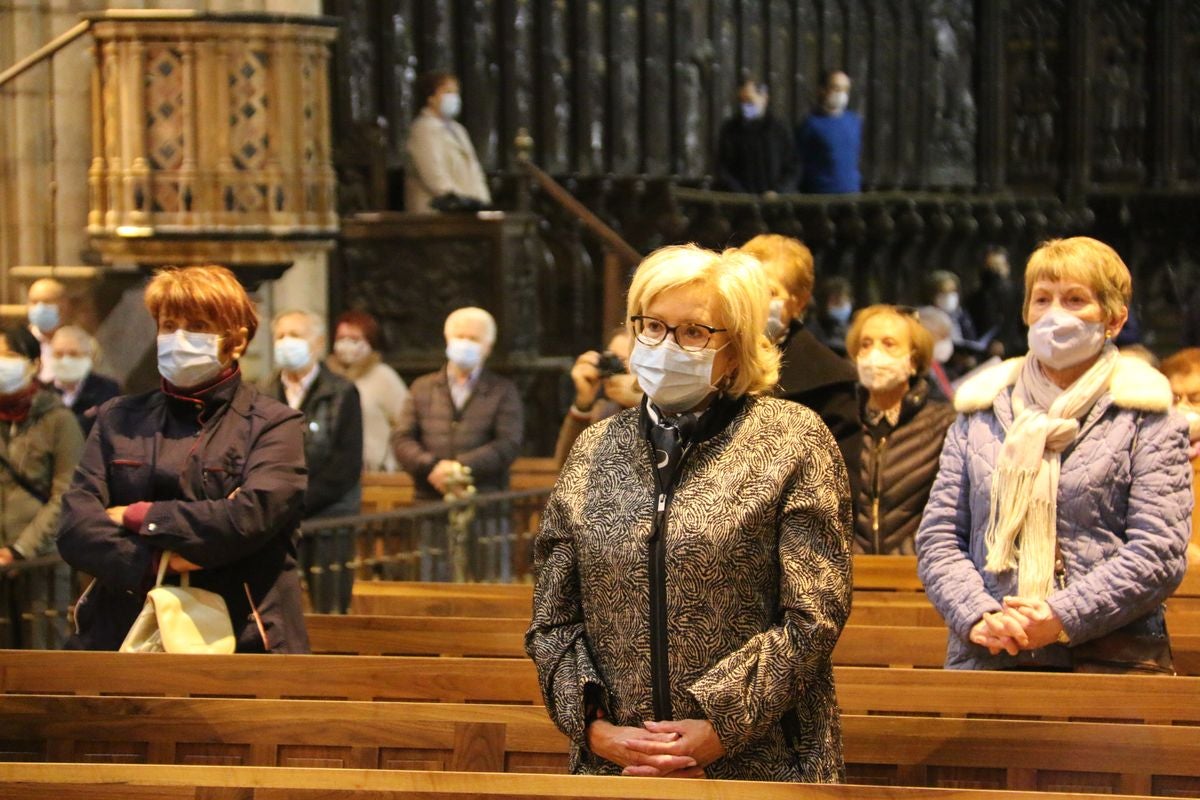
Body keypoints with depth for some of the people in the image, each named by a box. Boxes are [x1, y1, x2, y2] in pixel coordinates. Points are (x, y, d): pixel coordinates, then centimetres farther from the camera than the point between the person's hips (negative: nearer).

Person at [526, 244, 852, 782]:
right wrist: (595, 727, -6)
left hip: (761, 764, -3)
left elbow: (813, 617, -8)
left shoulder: (792, 441, -1)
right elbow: (551, 621, 10)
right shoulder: (594, 451, 10)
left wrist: (722, 727, -14)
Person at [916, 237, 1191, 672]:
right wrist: (978, 616, -9)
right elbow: (938, 538, 9)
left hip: (1111, 659, -2)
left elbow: (1160, 553, -4)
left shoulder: (1146, 421, 5)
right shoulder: (979, 416, 15)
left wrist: (1064, 618, -15)